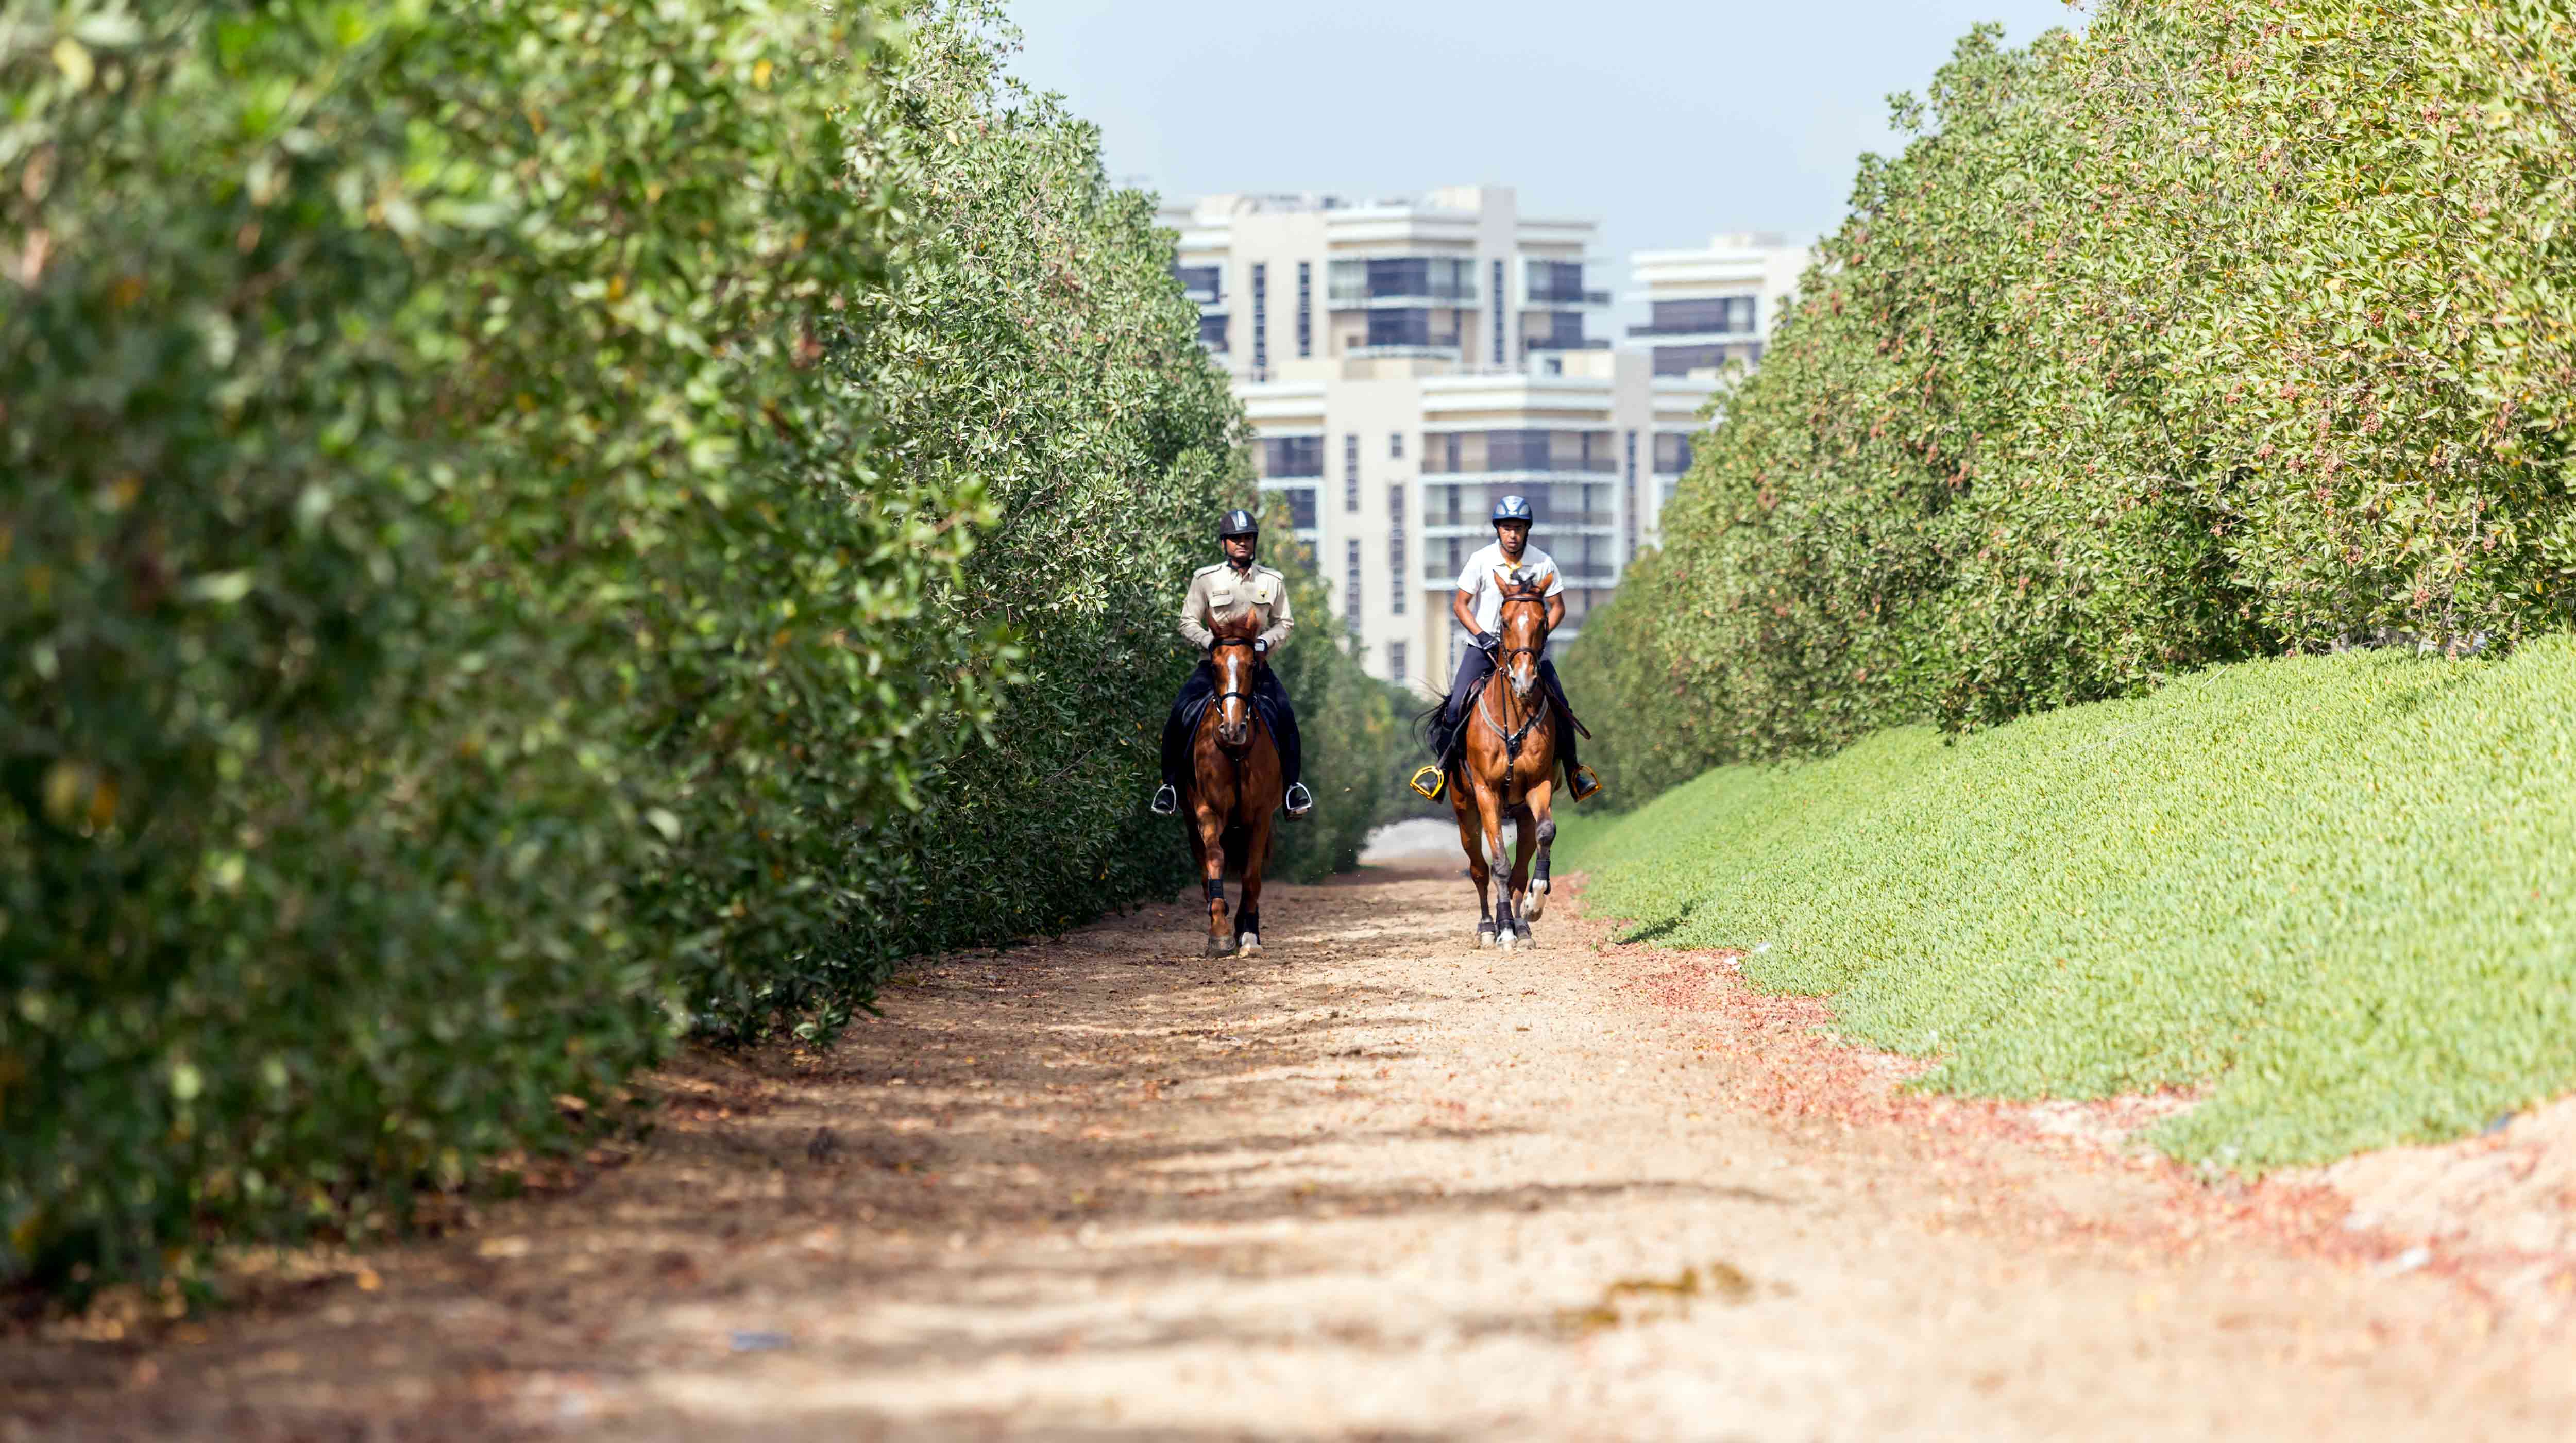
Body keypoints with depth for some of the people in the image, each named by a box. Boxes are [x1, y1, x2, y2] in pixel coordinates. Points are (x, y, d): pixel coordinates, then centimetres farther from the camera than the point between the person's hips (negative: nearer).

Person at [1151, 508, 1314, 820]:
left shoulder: (1273, 581, 6)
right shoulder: (1205, 579, 1)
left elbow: (1284, 623, 10)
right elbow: (1188, 623, 1)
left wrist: (1266, 641, -11)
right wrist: (1211, 642, -17)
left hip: (1257, 663, 1)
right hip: (1216, 662, -1)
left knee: (1285, 716, -21)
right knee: (1179, 716, -20)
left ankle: (1292, 784, -9)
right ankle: (1170, 783, -5)